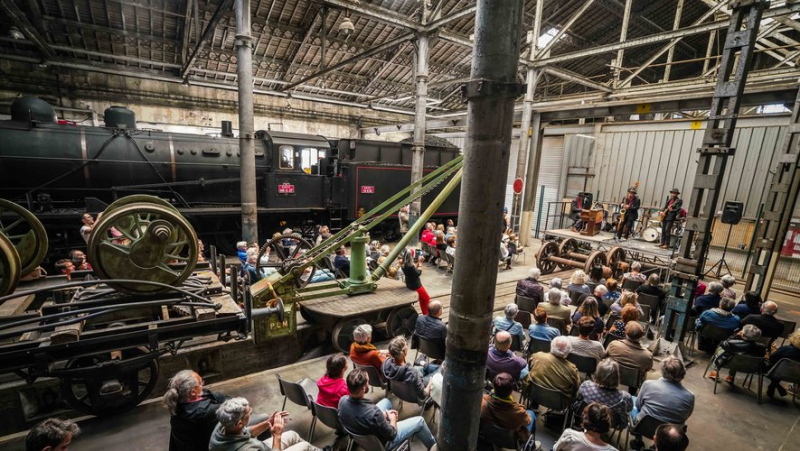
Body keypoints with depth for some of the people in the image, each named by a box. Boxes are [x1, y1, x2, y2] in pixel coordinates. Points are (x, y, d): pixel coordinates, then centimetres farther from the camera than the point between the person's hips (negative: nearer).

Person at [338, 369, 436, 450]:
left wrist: (383, 415, -1)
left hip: (361, 437, 6)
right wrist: (392, 418, -3)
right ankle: (433, 445, 37)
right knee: (419, 421, 10)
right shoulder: (373, 413, -41)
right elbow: (391, 435, -22)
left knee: (386, 401, 23)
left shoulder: (343, 400, -23)